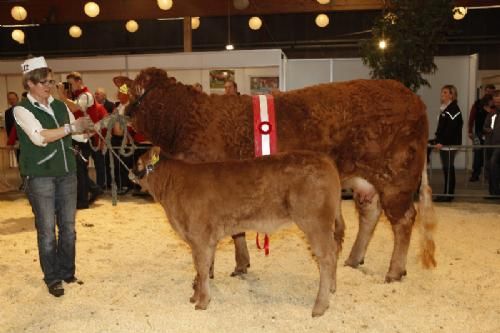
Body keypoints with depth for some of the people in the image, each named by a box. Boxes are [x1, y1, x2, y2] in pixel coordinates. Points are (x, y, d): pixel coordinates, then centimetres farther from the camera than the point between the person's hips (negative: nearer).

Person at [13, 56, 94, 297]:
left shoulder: (59, 106, 8)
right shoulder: (22, 109, -6)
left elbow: (78, 135, 14)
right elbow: (39, 137, -21)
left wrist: (90, 127, -5)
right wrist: (72, 126, -23)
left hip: (67, 173, 5)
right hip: (39, 176, -5)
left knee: (68, 226, 10)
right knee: (47, 229, 2)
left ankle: (67, 272, 25)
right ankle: (52, 279, 16)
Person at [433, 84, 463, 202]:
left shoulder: (454, 109, -11)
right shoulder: (445, 108, 17)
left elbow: (451, 128, -19)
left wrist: (441, 142, -21)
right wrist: (438, 140, 13)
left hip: (450, 144, -9)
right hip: (444, 144, 9)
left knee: (448, 169, -5)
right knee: (447, 169, 11)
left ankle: (448, 194, -1)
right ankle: (448, 193, 17)